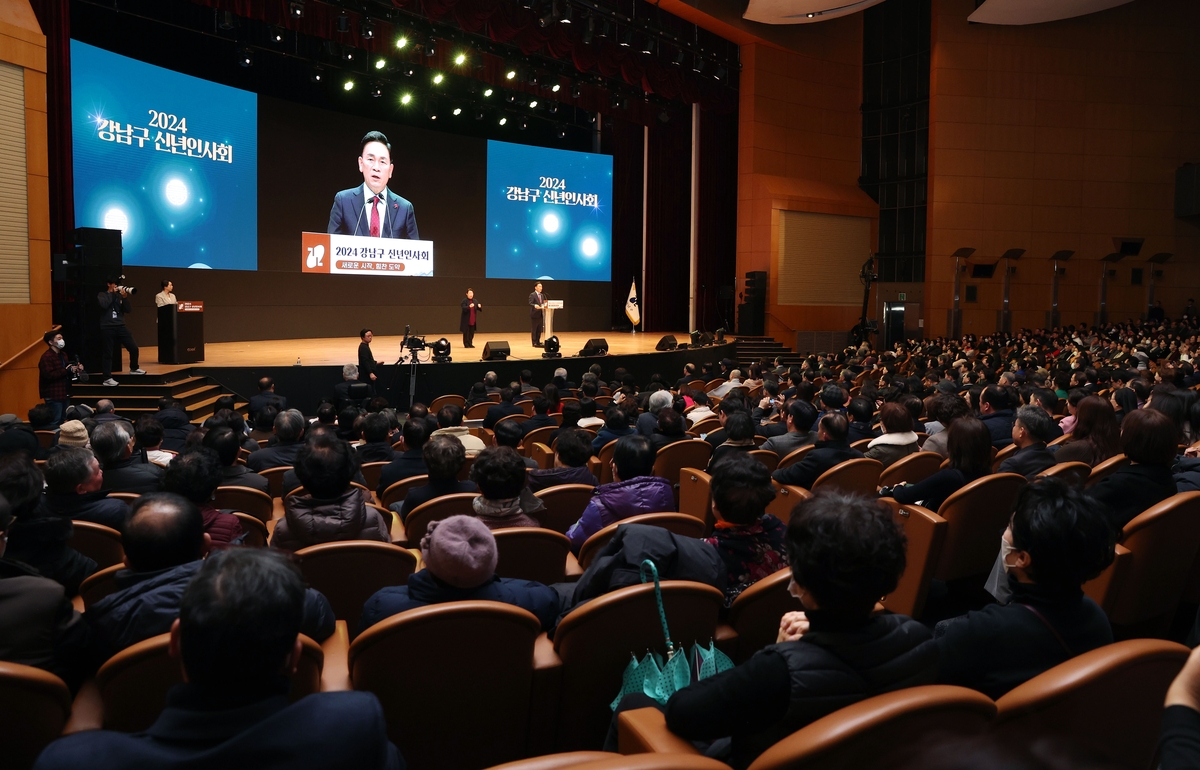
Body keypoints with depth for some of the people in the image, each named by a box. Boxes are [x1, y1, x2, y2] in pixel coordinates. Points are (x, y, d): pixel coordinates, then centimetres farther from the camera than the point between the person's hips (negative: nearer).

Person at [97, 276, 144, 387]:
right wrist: (112, 293, -8)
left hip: (120, 326, 4)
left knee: (133, 348, 1)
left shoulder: (120, 295, 12)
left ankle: (133, 369, 25)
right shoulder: (102, 295, 3)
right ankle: (107, 379, 5)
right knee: (107, 354, 0)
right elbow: (104, 305, -18)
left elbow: (128, 310, 3)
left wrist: (125, 297, -10)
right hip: (107, 328, -3)